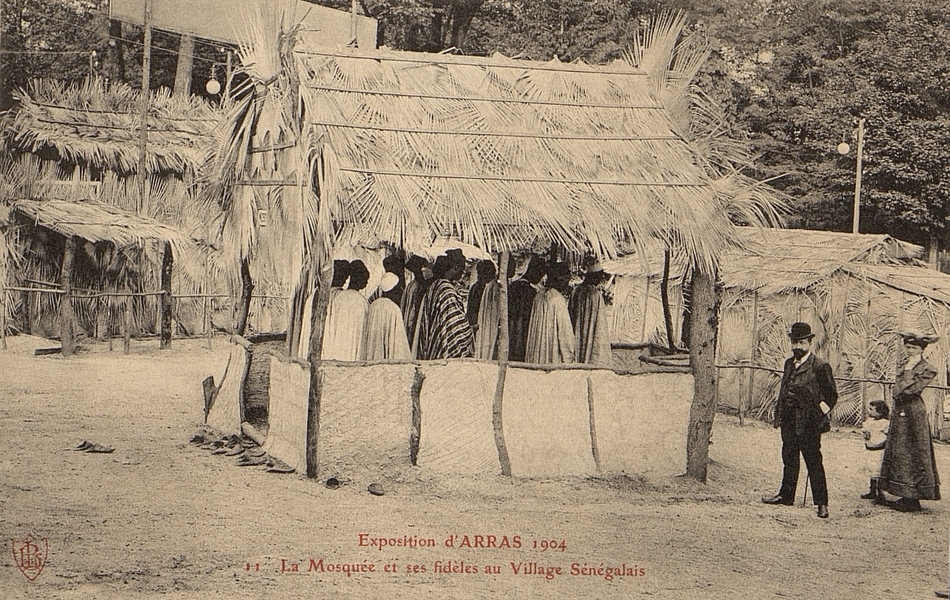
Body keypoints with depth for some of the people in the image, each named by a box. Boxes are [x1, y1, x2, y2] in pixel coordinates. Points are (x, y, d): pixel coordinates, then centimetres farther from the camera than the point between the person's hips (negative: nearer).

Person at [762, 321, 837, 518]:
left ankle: (822, 503, 1)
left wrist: (820, 413, -9)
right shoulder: (789, 363, 14)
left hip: (808, 423, -7)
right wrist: (779, 414, 13)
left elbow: (831, 395, -2)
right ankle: (786, 495, 27)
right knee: (789, 459, 16)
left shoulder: (820, 367, -8)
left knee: (814, 462, -3)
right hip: (788, 421, 7)